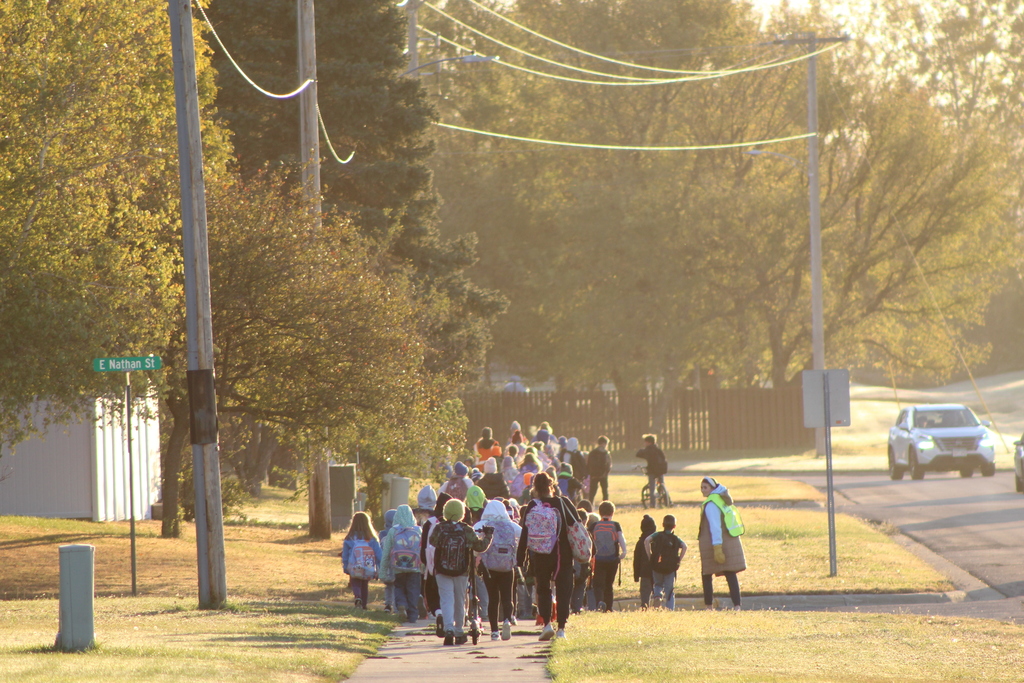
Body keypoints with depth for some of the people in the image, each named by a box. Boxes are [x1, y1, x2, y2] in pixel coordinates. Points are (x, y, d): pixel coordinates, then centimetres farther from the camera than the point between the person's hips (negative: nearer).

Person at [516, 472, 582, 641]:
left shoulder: (532, 507, -4)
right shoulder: (563, 503, -5)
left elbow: (524, 535, -2)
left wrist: (520, 560, 4)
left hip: (539, 556, 1)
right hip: (562, 555, -1)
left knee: (543, 589, 13)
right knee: (563, 591, 6)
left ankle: (546, 623, -3)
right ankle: (561, 628, -1)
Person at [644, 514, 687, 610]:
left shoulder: (658, 535, 6)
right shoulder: (676, 538, 7)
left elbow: (647, 541, -11)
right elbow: (684, 546, -12)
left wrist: (650, 556, -5)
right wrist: (679, 561, -6)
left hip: (657, 566, 0)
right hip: (671, 568, 0)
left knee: (658, 585, 22)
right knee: (670, 590, 7)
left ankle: (657, 596, -8)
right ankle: (670, 608, -7)